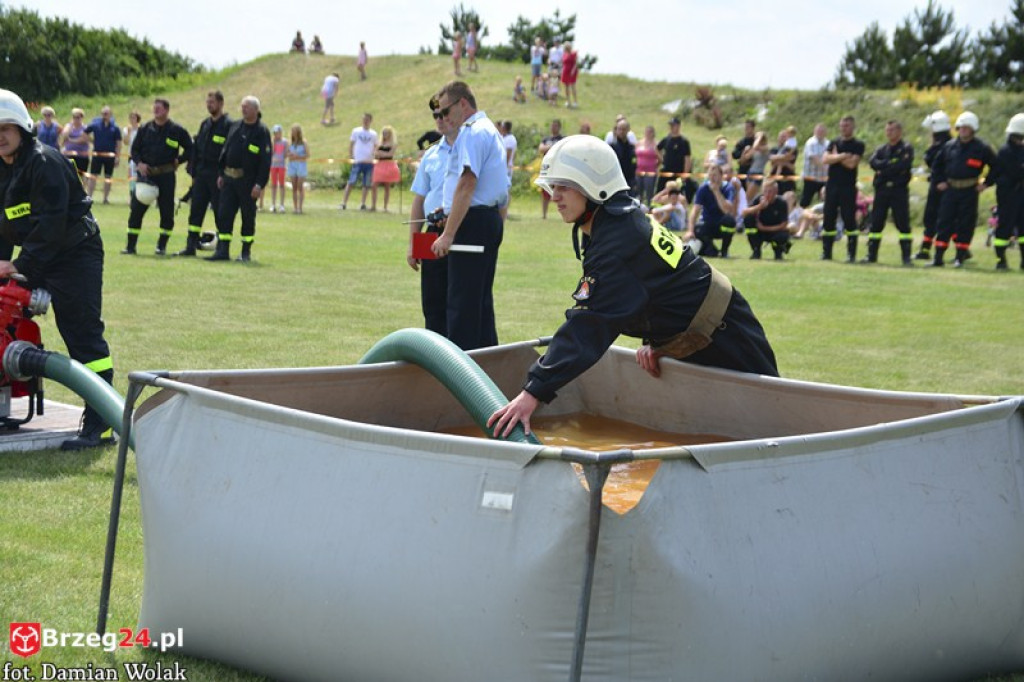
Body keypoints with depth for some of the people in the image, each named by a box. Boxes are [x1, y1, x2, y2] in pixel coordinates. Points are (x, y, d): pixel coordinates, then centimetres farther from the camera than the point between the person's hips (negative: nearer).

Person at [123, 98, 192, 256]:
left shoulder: (176, 130, 1)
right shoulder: (145, 129, 8)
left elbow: (190, 148, 9)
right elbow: (135, 149, 13)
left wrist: (179, 161, -1)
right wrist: (139, 163, -3)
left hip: (166, 176, -2)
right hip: (146, 174, 2)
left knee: (167, 212, 0)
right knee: (136, 210, -2)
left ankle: (162, 246, 11)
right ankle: (131, 245, 3)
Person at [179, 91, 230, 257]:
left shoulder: (228, 125, -7)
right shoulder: (205, 124, 14)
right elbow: (196, 148, 17)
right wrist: (193, 173, 11)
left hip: (217, 175, -7)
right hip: (201, 174, 7)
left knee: (220, 211, -2)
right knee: (196, 210, 5)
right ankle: (191, 246, 9)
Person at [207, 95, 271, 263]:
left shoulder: (262, 132, -7)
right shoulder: (235, 126, 11)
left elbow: (265, 161, -11)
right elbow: (225, 151, 16)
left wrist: (259, 184, -17)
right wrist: (221, 174, 12)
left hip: (248, 181, -5)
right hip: (229, 179, 5)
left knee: (248, 217, 3)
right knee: (224, 214, 0)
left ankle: (246, 252, 11)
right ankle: (223, 250, 2)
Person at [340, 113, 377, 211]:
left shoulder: (373, 134, 10)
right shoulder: (356, 131, 6)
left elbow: (375, 147, 15)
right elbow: (351, 145, 8)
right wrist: (351, 157, -1)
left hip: (369, 162, 2)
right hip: (357, 161, -2)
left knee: (366, 184, 4)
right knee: (351, 182, -8)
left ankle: (363, 204, 10)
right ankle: (344, 202, -8)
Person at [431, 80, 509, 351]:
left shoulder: (472, 132, -11)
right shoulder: (491, 130, 21)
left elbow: (467, 185, -20)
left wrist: (448, 234, -22)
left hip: (474, 222, -10)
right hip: (492, 219, 10)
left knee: (462, 301, -10)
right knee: (482, 300, 13)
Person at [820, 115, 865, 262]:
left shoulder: (858, 145, 1)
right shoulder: (834, 143, 13)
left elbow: (851, 163, -13)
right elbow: (825, 159, -3)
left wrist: (835, 156, -2)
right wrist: (842, 156, -14)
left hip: (848, 187, -4)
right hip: (832, 185, 4)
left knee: (850, 220, -4)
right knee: (828, 219, 4)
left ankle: (851, 254, -1)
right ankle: (826, 252, 11)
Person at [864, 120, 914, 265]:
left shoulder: (906, 149, 1)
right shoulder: (882, 149, 15)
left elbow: (903, 166, -16)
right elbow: (873, 162, -3)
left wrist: (883, 170, -9)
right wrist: (890, 163, -15)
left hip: (899, 190, -4)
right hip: (882, 190, 4)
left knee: (903, 224, -3)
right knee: (876, 223, 5)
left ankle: (906, 256, 0)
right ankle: (872, 255, 11)